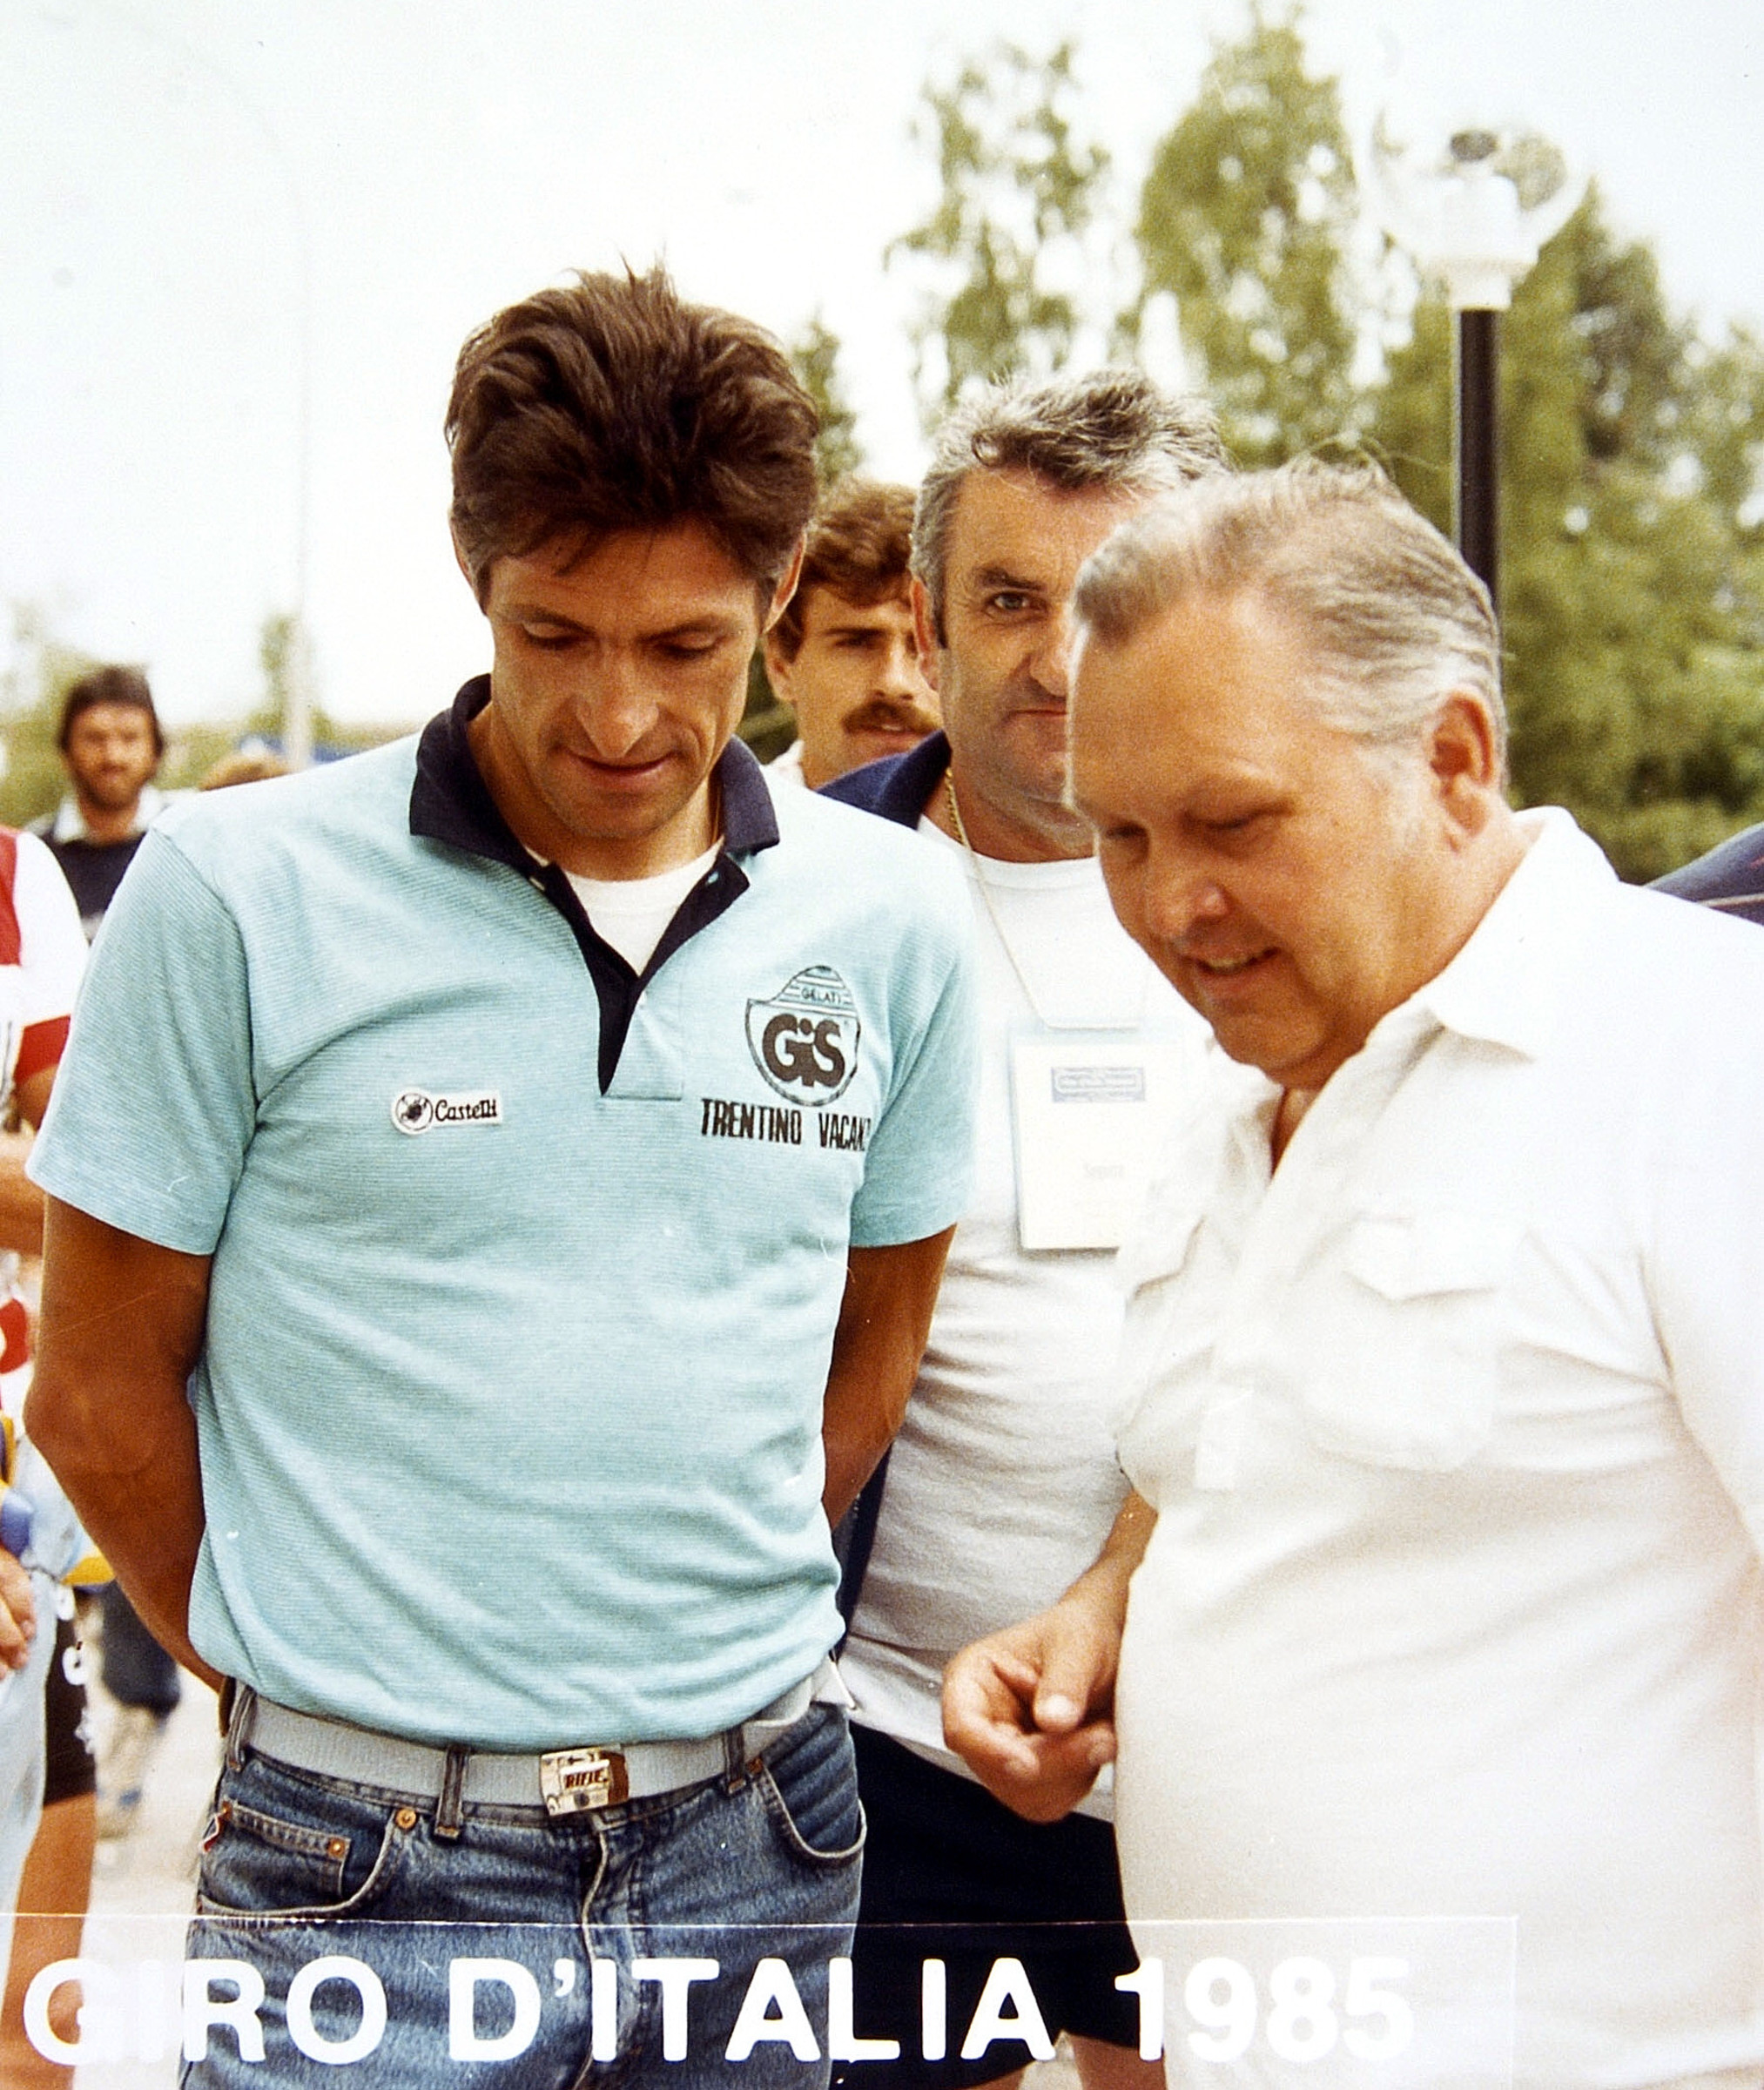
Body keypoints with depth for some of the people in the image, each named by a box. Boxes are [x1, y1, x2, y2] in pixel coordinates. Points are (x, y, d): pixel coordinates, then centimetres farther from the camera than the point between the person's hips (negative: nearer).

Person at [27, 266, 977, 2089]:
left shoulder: (889, 924, 1)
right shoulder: (237, 895, -9)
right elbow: (99, 1387, -1)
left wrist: (718, 1645, 9)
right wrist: (304, 1677, 5)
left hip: (760, 1842, 3)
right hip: (374, 1864, -3)